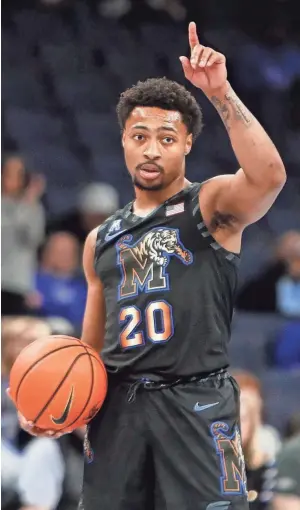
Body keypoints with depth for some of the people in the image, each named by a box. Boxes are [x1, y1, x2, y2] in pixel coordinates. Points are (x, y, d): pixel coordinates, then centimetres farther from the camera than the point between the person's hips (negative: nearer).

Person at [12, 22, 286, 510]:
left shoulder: (211, 206, 2)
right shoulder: (101, 240, 18)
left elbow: (268, 176, -22)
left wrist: (223, 95, -25)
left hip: (196, 402, -5)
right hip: (117, 406, 5)